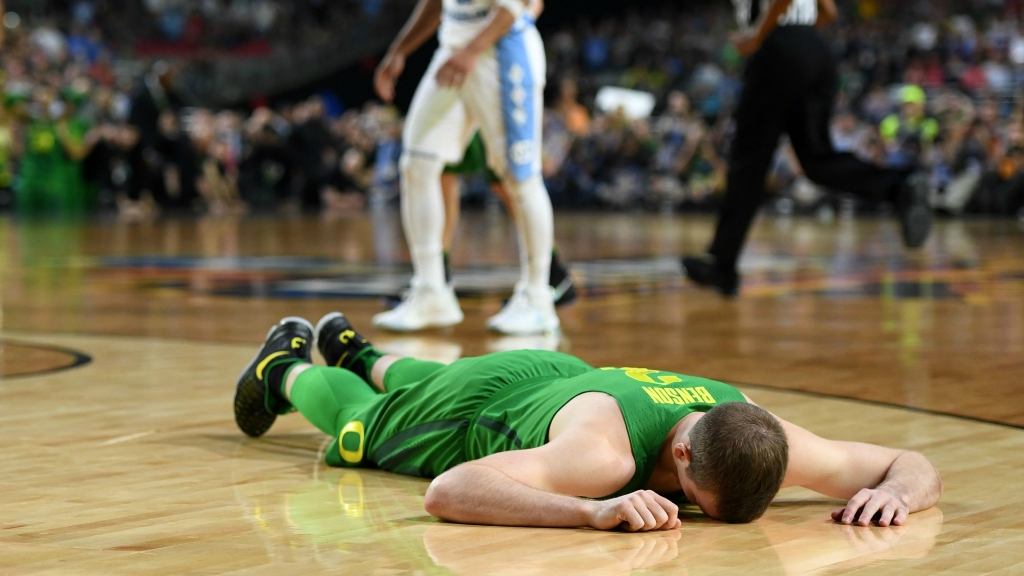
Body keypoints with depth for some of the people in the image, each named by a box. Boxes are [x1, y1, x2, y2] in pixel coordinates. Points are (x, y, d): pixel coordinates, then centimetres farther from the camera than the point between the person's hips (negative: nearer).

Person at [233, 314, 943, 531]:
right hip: (490, 402, -5)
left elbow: (920, 468, -30)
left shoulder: (760, 437, -38)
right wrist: (594, 512, -68)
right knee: (355, 427, 30)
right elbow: (447, 493, -59)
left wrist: (892, 493, -54)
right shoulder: (603, 453, -52)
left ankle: (354, 348, 68)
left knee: (419, 385, 39)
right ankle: (287, 364, 59)